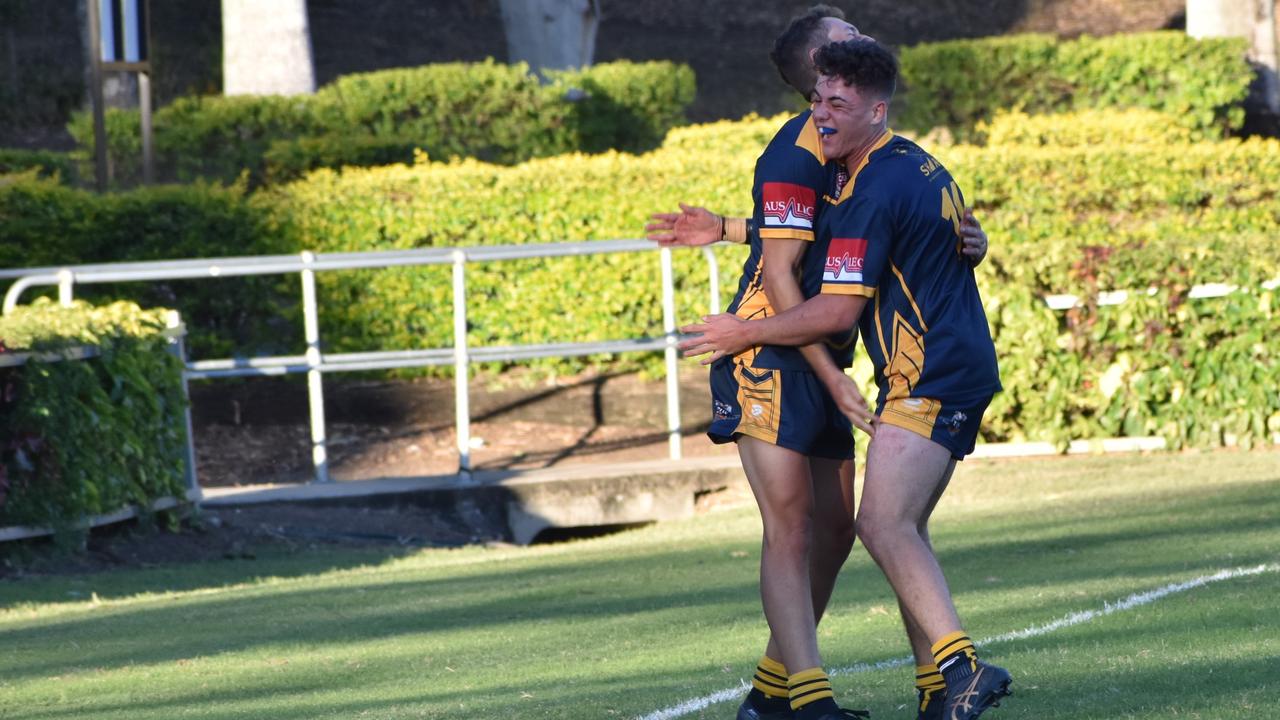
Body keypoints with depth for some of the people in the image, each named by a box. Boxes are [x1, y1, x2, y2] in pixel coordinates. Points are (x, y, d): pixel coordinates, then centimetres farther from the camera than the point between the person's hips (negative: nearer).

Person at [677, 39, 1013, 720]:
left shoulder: (874, 190, -16)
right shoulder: (912, 165, 16)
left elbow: (839, 310, -16)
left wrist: (744, 332, -5)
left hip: (930, 377, -11)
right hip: (959, 370, 11)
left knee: (884, 525, -19)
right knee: (900, 531, 11)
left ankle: (961, 664, -30)